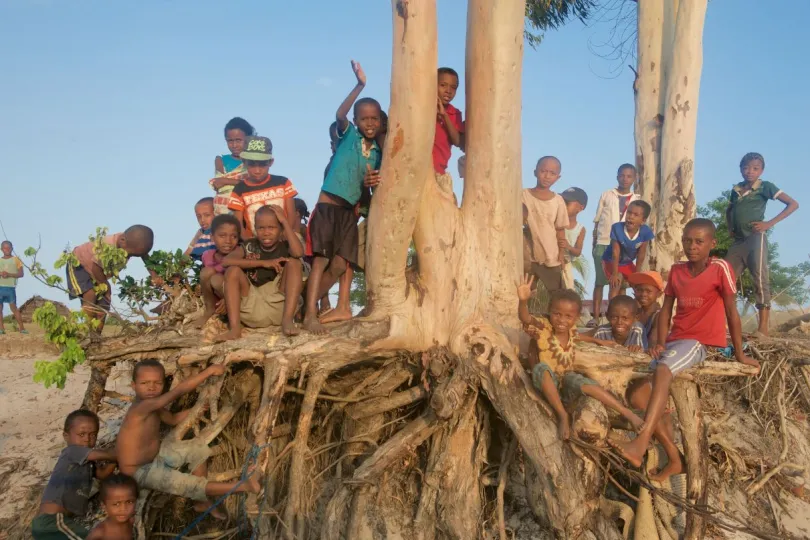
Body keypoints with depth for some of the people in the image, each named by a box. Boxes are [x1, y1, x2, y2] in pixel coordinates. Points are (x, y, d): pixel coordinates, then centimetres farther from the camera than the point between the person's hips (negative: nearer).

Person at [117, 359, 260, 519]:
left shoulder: (153, 407, -2)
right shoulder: (142, 407, -33)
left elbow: (173, 419, 19)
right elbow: (178, 392, -43)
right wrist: (209, 371, -41)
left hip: (155, 454, 10)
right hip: (139, 471, -10)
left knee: (198, 447, 8)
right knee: (188, 484, -25)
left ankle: (202, 502, 11)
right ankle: (243, 486, -25)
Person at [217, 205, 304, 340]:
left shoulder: (285, 246, 2)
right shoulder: (249, 246, 5)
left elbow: (298, 253, -25)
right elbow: (226, 261, -14)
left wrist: (285, 221, -14)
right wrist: (263, 263, -19)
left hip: (280, 305, -1)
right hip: (252, 308, 2)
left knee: (294, 263, -16)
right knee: (233, 270, -15)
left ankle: (288, 319, -24)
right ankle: (235, 328, -23)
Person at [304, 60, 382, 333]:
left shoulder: (378, 152, 11)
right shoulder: (348, 135, -1)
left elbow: (374, 184, 16)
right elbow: (340, 114, -22)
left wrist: (372, 183, -9)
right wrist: (359, 85, -30)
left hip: (350, 211, 5)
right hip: (327, 206, -5)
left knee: (340, 264, 1)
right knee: (321, 260, -11)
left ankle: (309, 305, 15)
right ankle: (310, 315, -13)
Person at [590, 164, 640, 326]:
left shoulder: (636, 201, 7)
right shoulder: (606, 195, 6)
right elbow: (597, 221, 7)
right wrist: (594, 243, 3)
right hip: (603, 243, -1)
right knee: (600, 280, -1)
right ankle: (596, 316, -1)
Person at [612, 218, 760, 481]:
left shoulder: (720, 268, -7)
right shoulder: (676, 270, 9)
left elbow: (732, 312, -5)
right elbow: (666, 310, 9)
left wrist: (739, 353, -1)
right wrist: (660, 343, -6)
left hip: (702, 342, -7)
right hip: (675, 340, 7)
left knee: (663, 368, -37)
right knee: (636, 393, -7)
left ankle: (640, 445, -47)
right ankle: (674, 459, 2)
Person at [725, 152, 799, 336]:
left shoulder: (764, 186, 0)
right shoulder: (736, 190, 16)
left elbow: (793, 204, -3)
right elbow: (728, 210, 35)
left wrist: (770, 223, -9)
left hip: (755, 239, -6)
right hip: (738, 241, 6)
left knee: (760, 279, -10)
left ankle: (763, 328, -11)